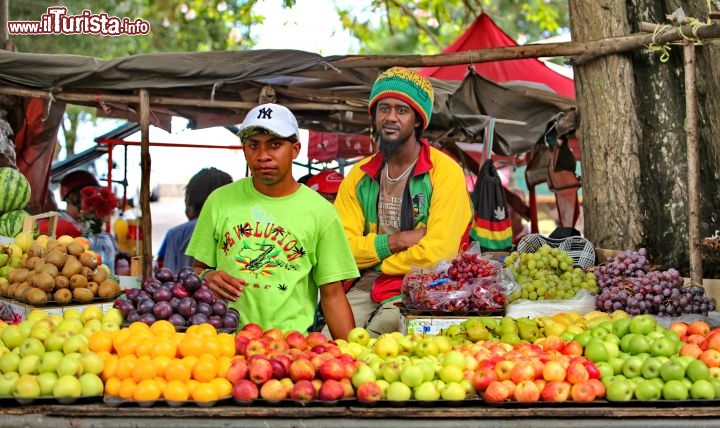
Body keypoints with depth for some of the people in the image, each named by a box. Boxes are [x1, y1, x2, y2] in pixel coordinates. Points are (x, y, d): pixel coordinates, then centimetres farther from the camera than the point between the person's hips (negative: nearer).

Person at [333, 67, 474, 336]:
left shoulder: (445, 172, -5)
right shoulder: (359, 176, 11)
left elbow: (438, 253, -14)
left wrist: (379, 262, -2)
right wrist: (394, 241, -12)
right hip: (364, 287, 4)